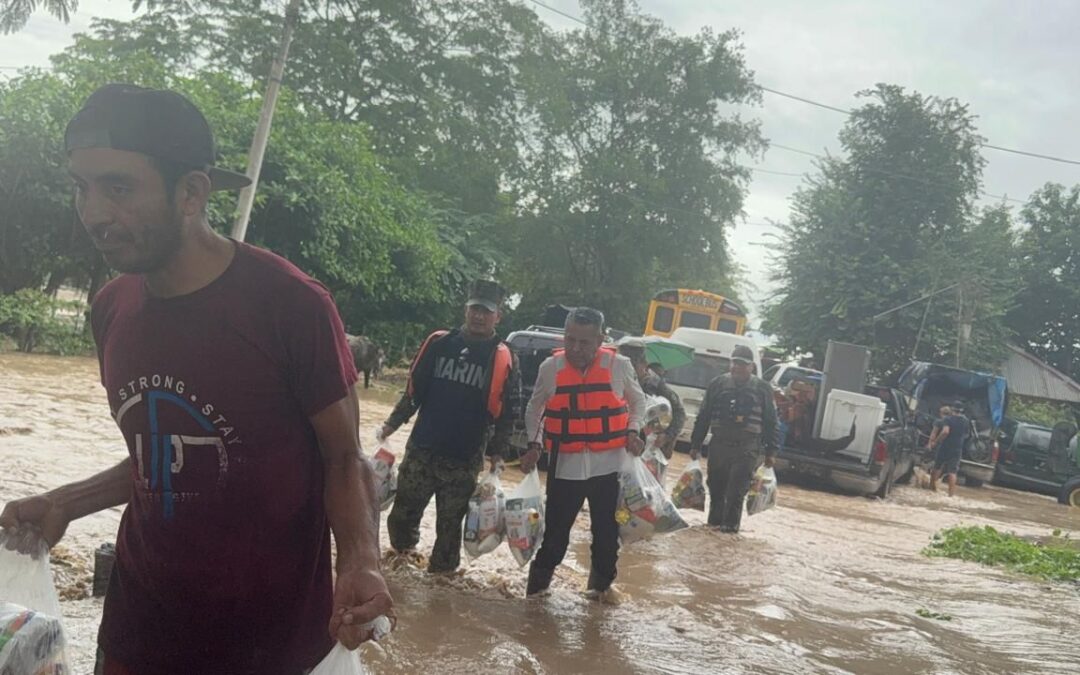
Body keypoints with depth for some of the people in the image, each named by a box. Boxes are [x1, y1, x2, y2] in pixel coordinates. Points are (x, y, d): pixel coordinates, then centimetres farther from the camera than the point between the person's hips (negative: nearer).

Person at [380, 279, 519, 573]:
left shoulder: (504, 359, -2)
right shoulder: (438, 343, 3)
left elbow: (506, 413, 0)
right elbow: (414, 390, 10)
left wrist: (496, 454, -3)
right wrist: (392, 424, 7)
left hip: (465, 460, -2)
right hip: (421, 449, 2)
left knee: (450, 524, 8)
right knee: (404, 510, 9)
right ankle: (402, 550, 33)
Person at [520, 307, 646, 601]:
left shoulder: (619, 366, -6)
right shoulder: (550, 367, -4)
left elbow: (638, 401, 12)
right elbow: (534, 408, 11)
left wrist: (632, 431, -4)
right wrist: (534, 444, 0)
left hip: (608, 464, 1)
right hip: (565, 466, 0)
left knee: (607, 530, 11)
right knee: (556, 529, 4)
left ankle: (601, 584, 31)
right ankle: (537, 584, 22)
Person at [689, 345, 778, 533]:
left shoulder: (763, 389, 4)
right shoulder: (718, 384, 8)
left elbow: (771, 423, 7)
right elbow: (703, 417, 11)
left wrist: (770, 451, 3)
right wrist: (695, 445, 8)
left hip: (747, 449, -2)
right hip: (719, 445, 3)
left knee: (736, 491, -11)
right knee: (716, 488, 9)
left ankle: (730, 525, -6)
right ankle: (714, 523, 23)